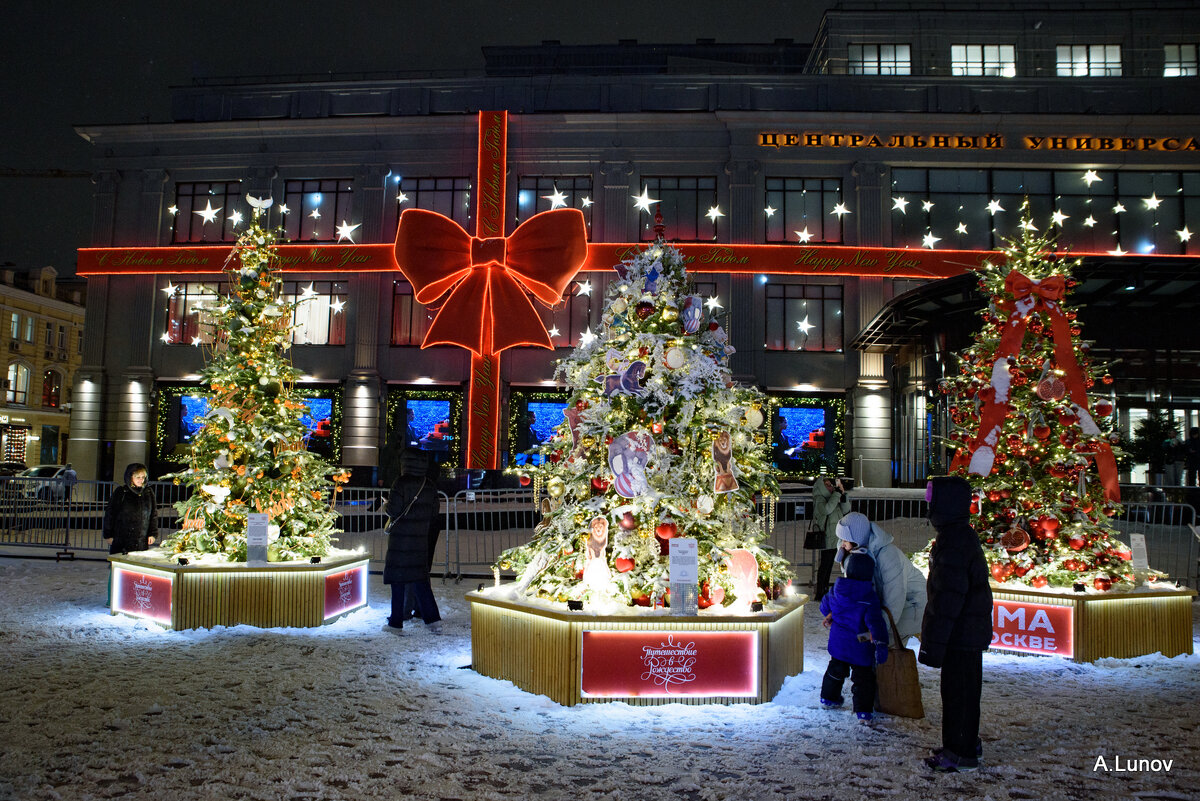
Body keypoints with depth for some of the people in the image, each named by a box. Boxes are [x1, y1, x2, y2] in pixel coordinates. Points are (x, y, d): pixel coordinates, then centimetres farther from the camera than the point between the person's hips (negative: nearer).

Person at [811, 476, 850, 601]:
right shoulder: (819, 499, -11)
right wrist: (837, 492, -25)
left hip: (835, 538, 8)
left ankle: (825, 589, 26)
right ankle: (819, 593, 2)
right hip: (826, 538, -8)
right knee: (825, 565, -5)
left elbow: (846, 511, 9)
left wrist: (843, 494, -3)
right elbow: (827, 509, -30)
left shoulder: (832, 498, 12)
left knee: (829, 564, 15)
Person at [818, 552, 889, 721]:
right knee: (863, 677, 7)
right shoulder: (870, 598, -18)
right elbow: (875, 622, -24)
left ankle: (829, 697, 37)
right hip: (860, 646, -4)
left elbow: (824, 607, 11)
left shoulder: (835, 590, -5)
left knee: (836, 669, 24)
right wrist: (881, 644, -25)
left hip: (838, 642, 5)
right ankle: (864, 710, 5)